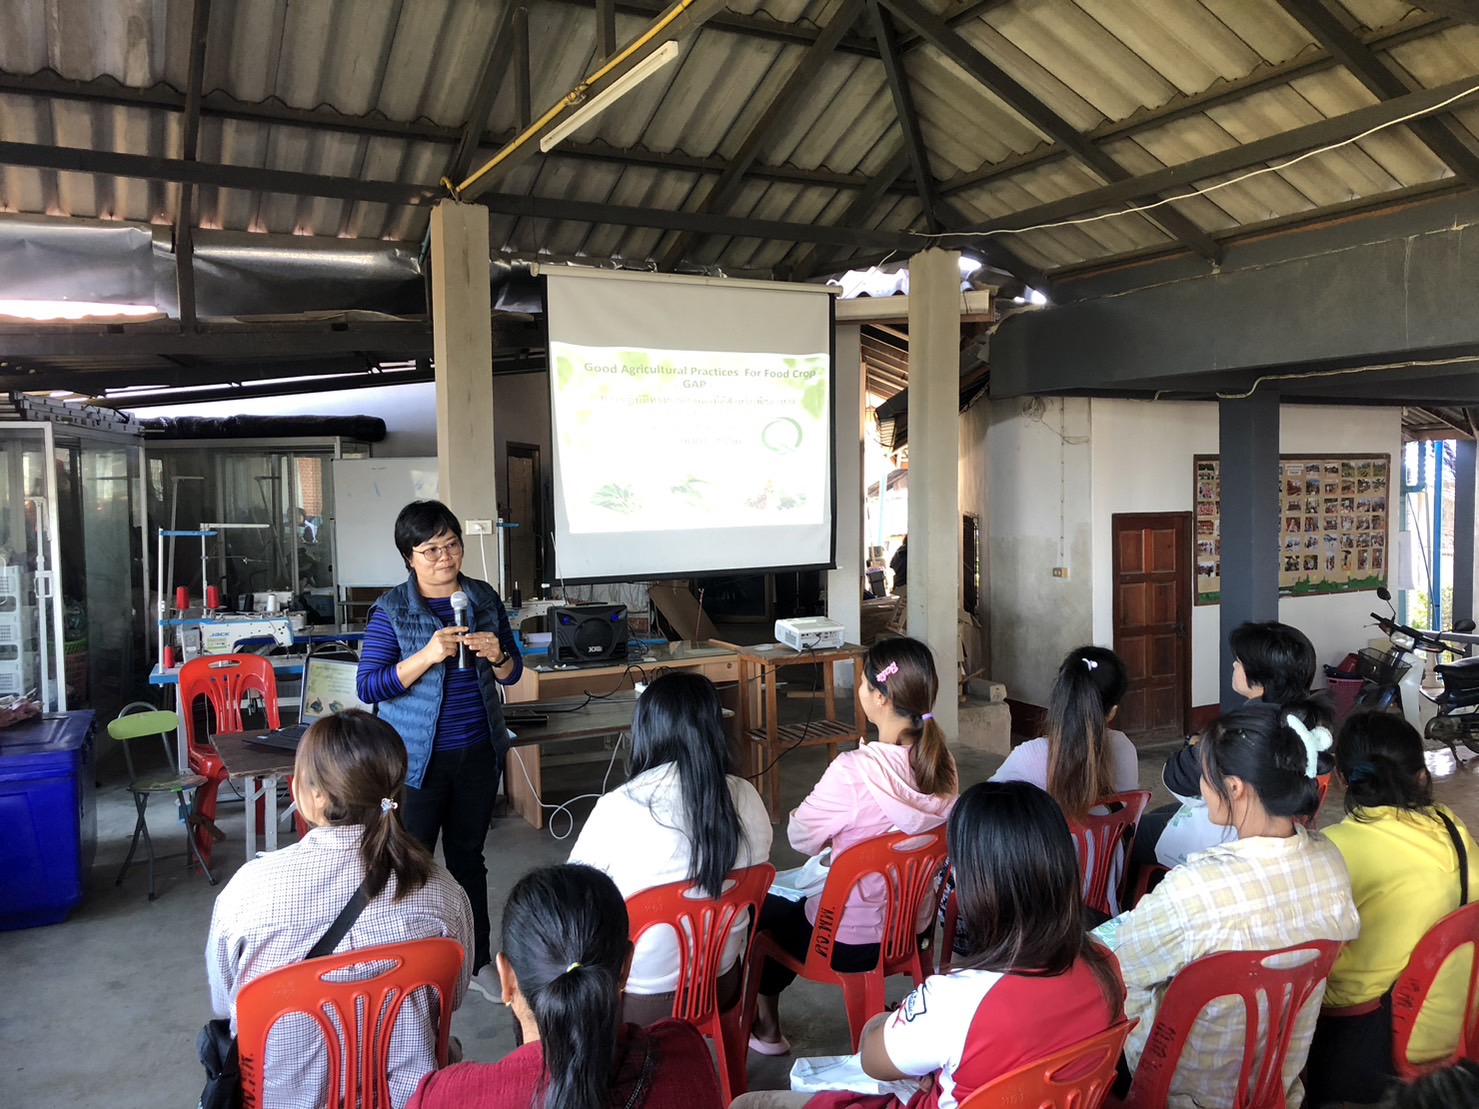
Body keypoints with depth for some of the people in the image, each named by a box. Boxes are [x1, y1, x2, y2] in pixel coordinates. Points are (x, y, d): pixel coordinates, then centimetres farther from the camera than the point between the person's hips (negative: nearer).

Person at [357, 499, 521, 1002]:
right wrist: (427, 655, -26)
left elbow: (513, 673, 9)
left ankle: (477, 960, 31)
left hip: (479, 753, 4)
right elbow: (369, 686, -14)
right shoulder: (391, 610, -9)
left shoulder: (485, 598, 3)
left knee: (468, 855, 17)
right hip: (418, 758, -4)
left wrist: (496, 655, -14)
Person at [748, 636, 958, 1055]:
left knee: (762, 904, 21)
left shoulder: (854, 770, -31)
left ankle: (765, 1025, 39)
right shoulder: (942, 764, -10)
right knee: (795, 899, 28)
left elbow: (801, 837, -15)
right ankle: (768, 1021, 42)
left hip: (850, 941, -6)